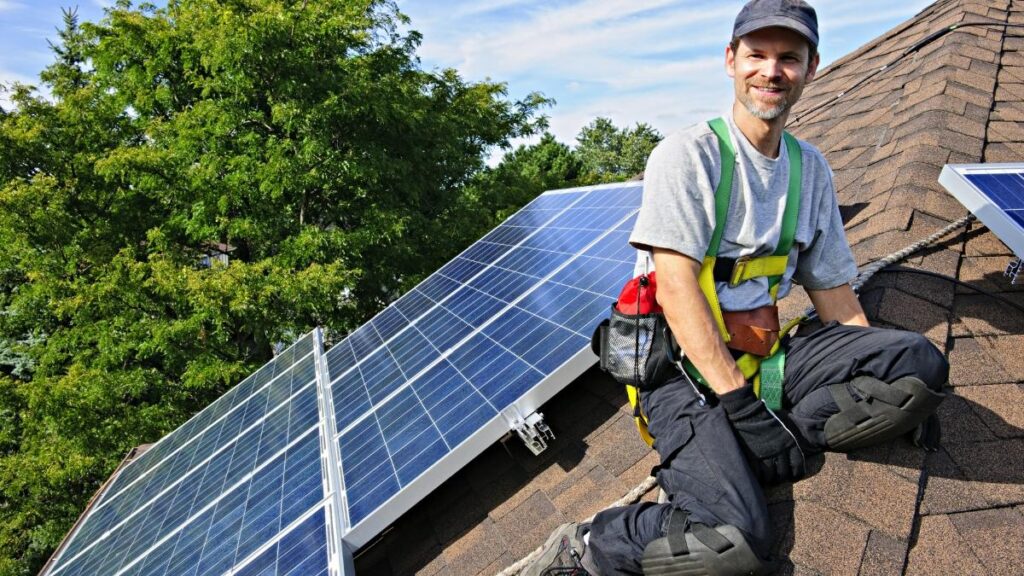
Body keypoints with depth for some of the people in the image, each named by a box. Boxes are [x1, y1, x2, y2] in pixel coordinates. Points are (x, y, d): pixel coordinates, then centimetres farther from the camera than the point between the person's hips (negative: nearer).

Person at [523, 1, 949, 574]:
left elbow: (832, 287, 15)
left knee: (920, 358, -16)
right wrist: (740, 401, -22)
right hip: (684, 364, -6)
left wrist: (896, 385, 7)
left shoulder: (812, 168, 12)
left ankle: (766, 449, -13)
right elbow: (675, 286, -18)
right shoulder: (689, 153, -8)